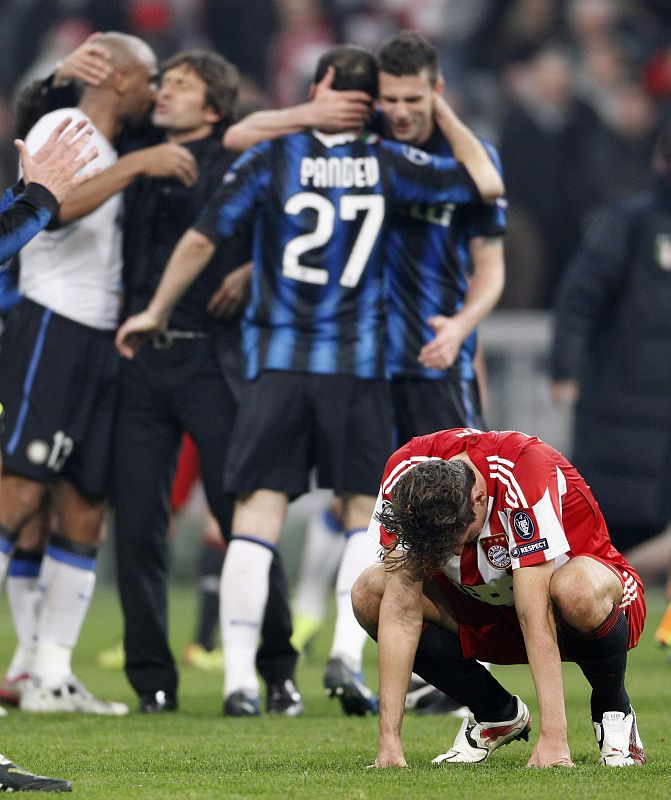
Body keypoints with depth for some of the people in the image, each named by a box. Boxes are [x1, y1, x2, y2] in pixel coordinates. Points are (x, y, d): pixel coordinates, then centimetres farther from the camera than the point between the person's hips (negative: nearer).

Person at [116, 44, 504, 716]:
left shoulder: (273, 156, 1)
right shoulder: (388, 164, 0)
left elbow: (201, 239, 0)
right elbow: (486, 183, 5)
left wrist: (155, 312, 13)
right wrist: (443, 112, 13)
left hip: (276, 361, 0)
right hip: (357, 365, 0)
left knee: (256, 515, 0)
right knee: (364, 511, 13)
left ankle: (239, 674, -8)